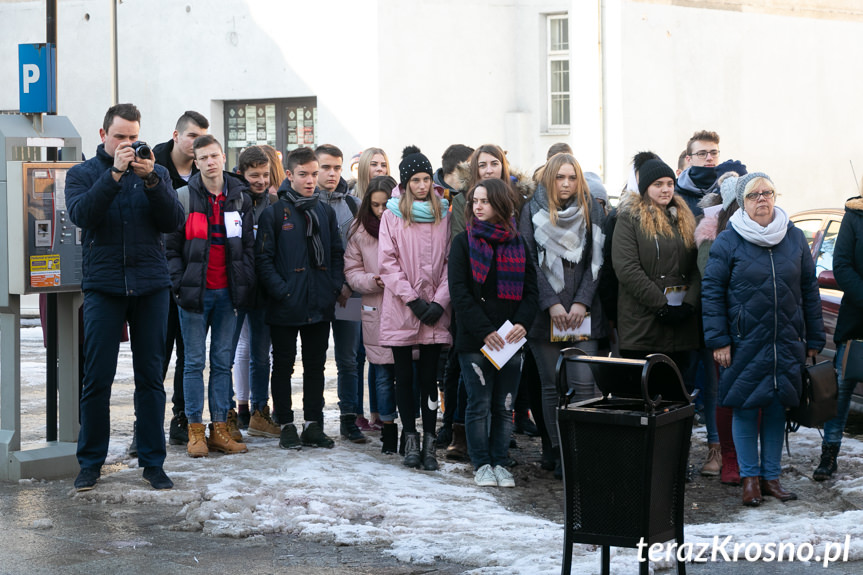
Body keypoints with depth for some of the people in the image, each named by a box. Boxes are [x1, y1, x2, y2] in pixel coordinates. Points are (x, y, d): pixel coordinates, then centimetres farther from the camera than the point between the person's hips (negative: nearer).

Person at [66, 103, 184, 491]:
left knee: (151, 377, 3)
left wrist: (150, 179, -15)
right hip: (103, 285, -1)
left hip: (150, 285, 2)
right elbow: (81, 214, -13)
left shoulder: (155, 174, 11)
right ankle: (91, 462, 8)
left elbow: (174, 221, -2)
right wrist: (115, 173, -19)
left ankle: (153, 462, 10)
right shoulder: (82, 174, 7)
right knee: (97, 378, -2)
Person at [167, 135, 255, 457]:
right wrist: (178, 284, -9)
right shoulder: (184, 197, -2)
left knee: (223, 361, 6)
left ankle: (220, 427, 11)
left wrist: (245, 285, 1)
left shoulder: (239, 198, 7)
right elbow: (172, 246, -1)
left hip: (227, 292, 3)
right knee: (195, 361, 0)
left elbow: (248, 246, 10)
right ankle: (195, 430, 4)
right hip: (195, 292, -3)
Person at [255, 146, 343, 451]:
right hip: (285, 308, -4)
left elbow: (337, 254, 13)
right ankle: (286, 425, 12)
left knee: (316, 365, 9)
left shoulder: (325, 212, 9)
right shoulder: (274, 213, -5)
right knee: (283, 365, 4)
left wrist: (335, 286, 0)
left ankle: (313, 425, 16)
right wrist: (282, 291, -16)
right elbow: (263, 259, -8)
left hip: (320, 307, 4)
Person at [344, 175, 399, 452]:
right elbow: (352, 271, 10)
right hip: (376, 311, 2)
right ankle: (388, 430, 15)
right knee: (383, 375, 6)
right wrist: (373, 281, -8)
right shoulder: (360, 233, 7)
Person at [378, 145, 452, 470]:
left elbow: (450, 261, 4)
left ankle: (429, 443, 4)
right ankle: (410, 440, 12)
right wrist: (413, 299, -10)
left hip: (434, 311, 1)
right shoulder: (392, 215, 3)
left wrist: (440, 301, -7)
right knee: (404, 376, 4)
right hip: (401, 309, -1)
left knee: (429, 377, 1)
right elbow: (388, 262, -2)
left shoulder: (444, 214, 7)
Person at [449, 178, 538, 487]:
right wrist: (485, 331, -14)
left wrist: (522, 323, -11)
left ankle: (500, 462, 14)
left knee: (505, 405, 5)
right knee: (479, 404, -1)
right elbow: (459, 293, -5)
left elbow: (531, 290, 7)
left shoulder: (518, 244, 9)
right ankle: (481, 464, 8)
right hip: (474, 340, -2)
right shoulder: (464, 242, 2)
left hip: (510, 338, 2)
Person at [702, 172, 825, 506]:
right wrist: (718, 340, -9)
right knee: (745, 409, 0)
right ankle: (750, 478, 11)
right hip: (744, 344, -3)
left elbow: (809, 290, 12)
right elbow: (712, 292, -3)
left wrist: (814, 340, 10)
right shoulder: (727, 242, -3)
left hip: (786, 343, 3)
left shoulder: (794, 238, 7)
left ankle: (772, 476, 18)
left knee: (777, 409, 8)